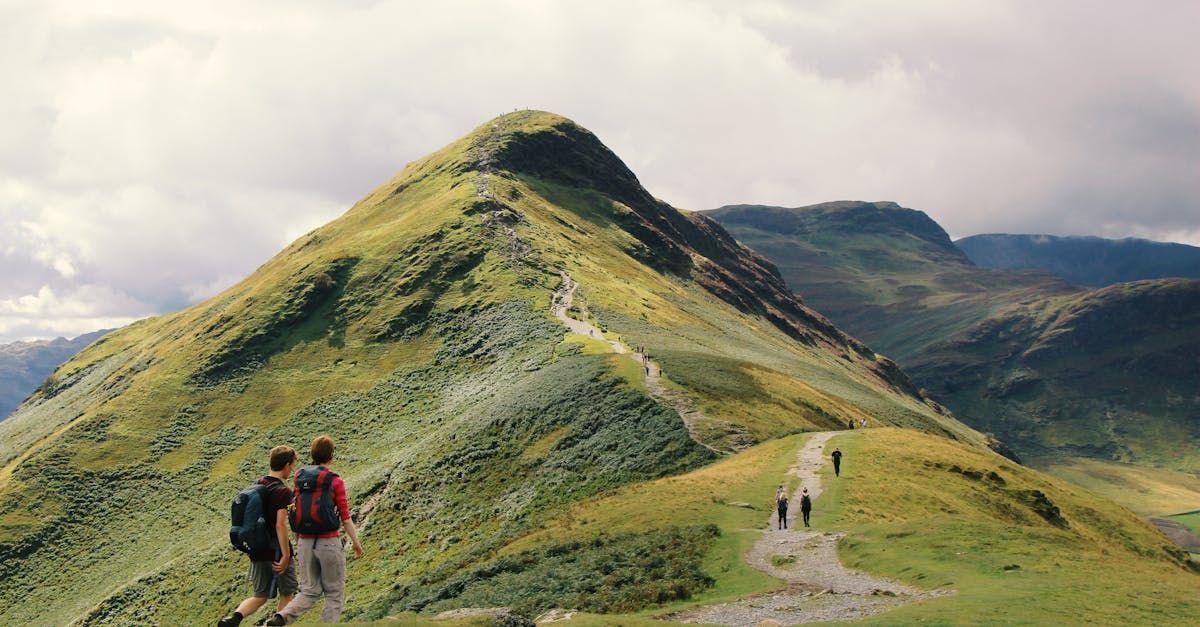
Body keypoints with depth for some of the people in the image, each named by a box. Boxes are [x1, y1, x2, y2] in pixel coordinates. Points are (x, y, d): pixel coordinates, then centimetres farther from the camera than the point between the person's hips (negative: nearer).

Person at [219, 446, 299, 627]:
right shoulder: (283, 491, -15)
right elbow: (280, 525, -23)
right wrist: (286, 555, -20)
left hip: (258, 550, 7)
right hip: (277, 551, -7)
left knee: (260, 596, 13)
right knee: (286, 593, 13)